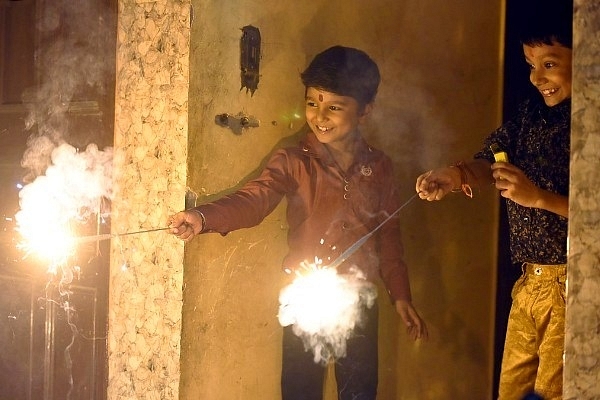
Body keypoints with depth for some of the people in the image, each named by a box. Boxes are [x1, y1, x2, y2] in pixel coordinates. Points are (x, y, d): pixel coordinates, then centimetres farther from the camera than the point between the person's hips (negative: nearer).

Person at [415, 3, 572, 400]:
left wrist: (539, 197, -22)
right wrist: (458, 174, -21)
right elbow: (489, 162, -1)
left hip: (567, 283, -6)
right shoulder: (531, 112, 8)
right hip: (529, 280, 6)